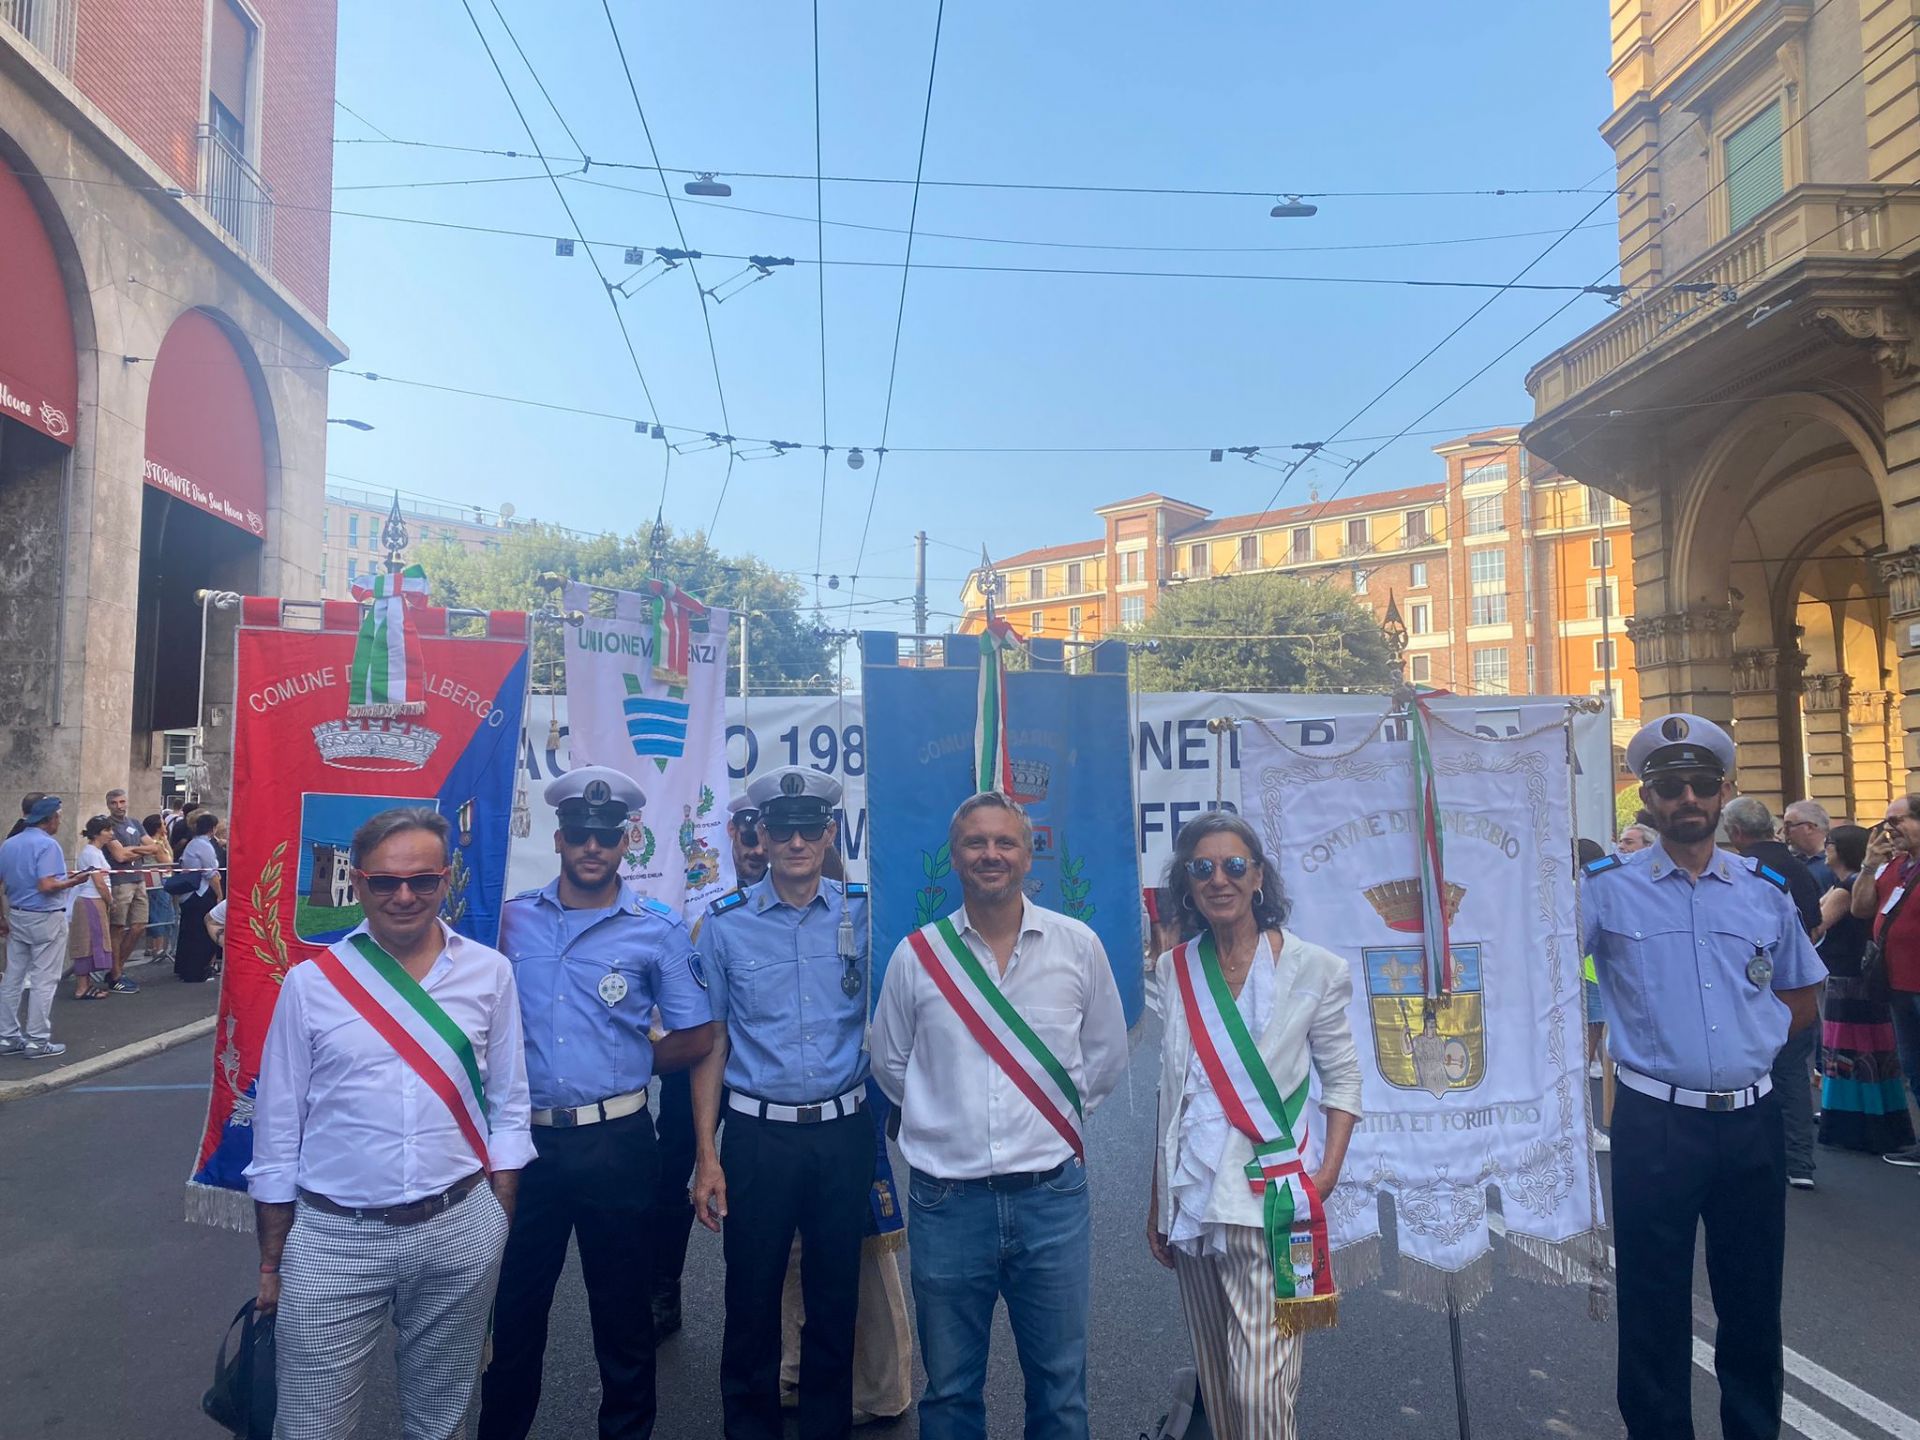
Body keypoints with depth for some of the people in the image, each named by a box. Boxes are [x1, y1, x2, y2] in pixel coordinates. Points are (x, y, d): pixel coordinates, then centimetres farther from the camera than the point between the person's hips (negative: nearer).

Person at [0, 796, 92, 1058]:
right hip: (45, 919, -8)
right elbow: (46, 886, -25)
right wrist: (73, 881, -9)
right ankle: (37, 1041, 2)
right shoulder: (47, 845, -16)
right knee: (44, 982, -1)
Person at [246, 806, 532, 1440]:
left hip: (459, 1229, 1)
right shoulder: (310, 982, -4)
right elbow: (277, 1130, 2)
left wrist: (499, 1228, 3)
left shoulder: (489, 973, -2)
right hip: (332, 1236, 0)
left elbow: (507, 1109, 4)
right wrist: (271, 1262, 6)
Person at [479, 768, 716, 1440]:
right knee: (513, 1305, 17)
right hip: (525, 1137, 2)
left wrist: (621, 1070, 1)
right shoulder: (514, 918, 3)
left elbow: (695, 1038, 1)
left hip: (615, 1143, -2)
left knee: (621, 1308, 13)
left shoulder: (658, 929, -3)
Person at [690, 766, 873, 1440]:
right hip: (758, 1132, 0)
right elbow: (711, 1043, 2)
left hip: (843, 1131, 1)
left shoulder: (865, 914, -2)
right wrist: (707, 1155, 0)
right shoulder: (725, 923, -2)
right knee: (751, 1300, 11)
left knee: (836, 1300, 13)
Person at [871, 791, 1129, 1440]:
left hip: (1050, 1192, 0)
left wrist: (1054, 1115, 9)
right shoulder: (916, 954, -2)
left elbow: (1106, 1057, 10)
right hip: (947, 1197, 0)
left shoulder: (1078, 945, -1)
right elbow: (891, 1065, 11)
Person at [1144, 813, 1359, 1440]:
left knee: (1259, 1386, -10)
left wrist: (1327, 1175, -9)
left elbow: (1342, 1077, 3)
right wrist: (1157, 1202, 11)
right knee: (1215, 1381, 14)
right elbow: (1171, 1091, 11)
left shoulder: (1311, 968, -3)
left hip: (1269, 1200, -4)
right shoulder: (1173, 971, 6)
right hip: (1190, 1197, 4)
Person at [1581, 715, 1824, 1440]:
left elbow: (1802, 994, 19)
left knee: (1753, 1298, 17)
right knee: (1654, 1304, 7)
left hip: (1752, 1121, 4)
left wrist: (1758, 1040, 6)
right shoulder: (1608, 887, -4)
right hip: (1655, 1123, -3)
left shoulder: (1765, 889, 7)